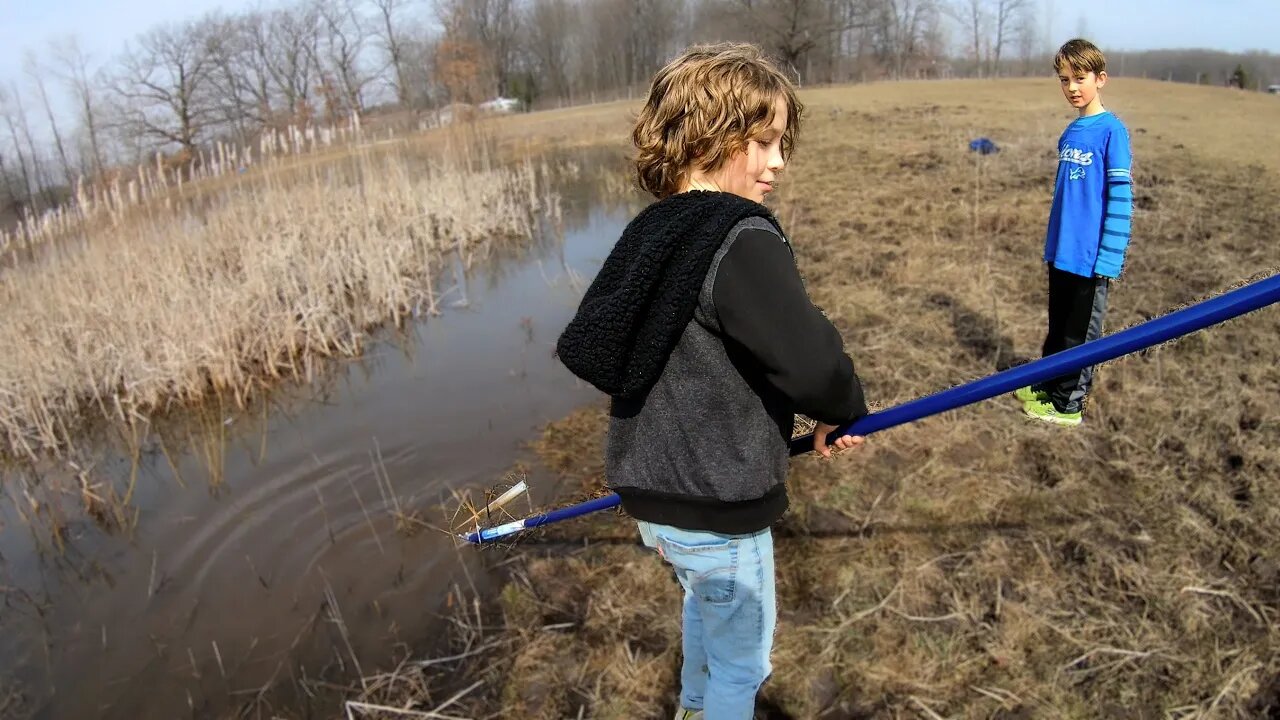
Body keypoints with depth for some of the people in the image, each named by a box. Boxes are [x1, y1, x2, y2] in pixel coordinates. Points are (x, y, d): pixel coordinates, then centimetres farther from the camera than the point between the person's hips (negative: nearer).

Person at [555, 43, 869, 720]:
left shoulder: (649, 233, 2)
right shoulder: (742, 240, -23)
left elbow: (589, 343, 10)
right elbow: (811, 360, -32)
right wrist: (841, 412, -10)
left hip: (652, 491, 9)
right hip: (717, 509, -9)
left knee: (704, 599, 35)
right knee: (741, 662, 16)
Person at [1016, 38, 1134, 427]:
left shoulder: (1112, 130, -12)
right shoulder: (1070, 132, 9)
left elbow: (1121, 198, -15)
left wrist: (1108, 259, -18)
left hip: (1090, 256, -7)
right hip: (1061, 252, 7)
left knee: (1081, 332, 6)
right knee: (1058, 326, 19)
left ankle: (1069, 404, 18)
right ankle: (1046, 386, 34)